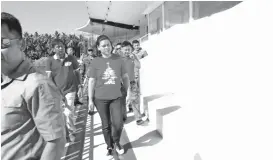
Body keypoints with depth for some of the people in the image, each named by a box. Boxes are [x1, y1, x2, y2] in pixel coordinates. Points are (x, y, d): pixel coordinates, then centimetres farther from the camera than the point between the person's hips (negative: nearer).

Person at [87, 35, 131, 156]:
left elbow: (125, 77, 5)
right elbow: (91, 81, -2)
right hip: (100, 98, 0)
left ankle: (116, 142, 29)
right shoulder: (95, 62, -5)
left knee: (118, 123, -2)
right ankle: (109, 146, 35)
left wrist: (128, 92, 5)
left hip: (116, 97, 1)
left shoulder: (119, 60, -3)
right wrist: (90, 99, -2)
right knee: (106, 125, 12)